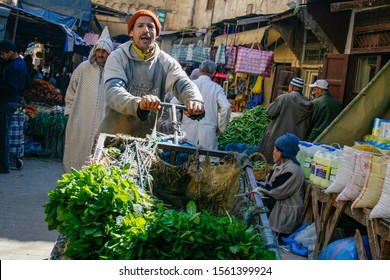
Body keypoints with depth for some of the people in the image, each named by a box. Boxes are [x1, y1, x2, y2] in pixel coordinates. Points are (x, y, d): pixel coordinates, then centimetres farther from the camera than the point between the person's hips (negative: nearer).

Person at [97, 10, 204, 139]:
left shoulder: (166, 62, 1)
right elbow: (113, 92, -21)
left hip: (147, 138, 2)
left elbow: (183, 84, -15)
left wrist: (195, 100, -39)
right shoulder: (118, 57, -6)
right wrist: (138, 104, -43)